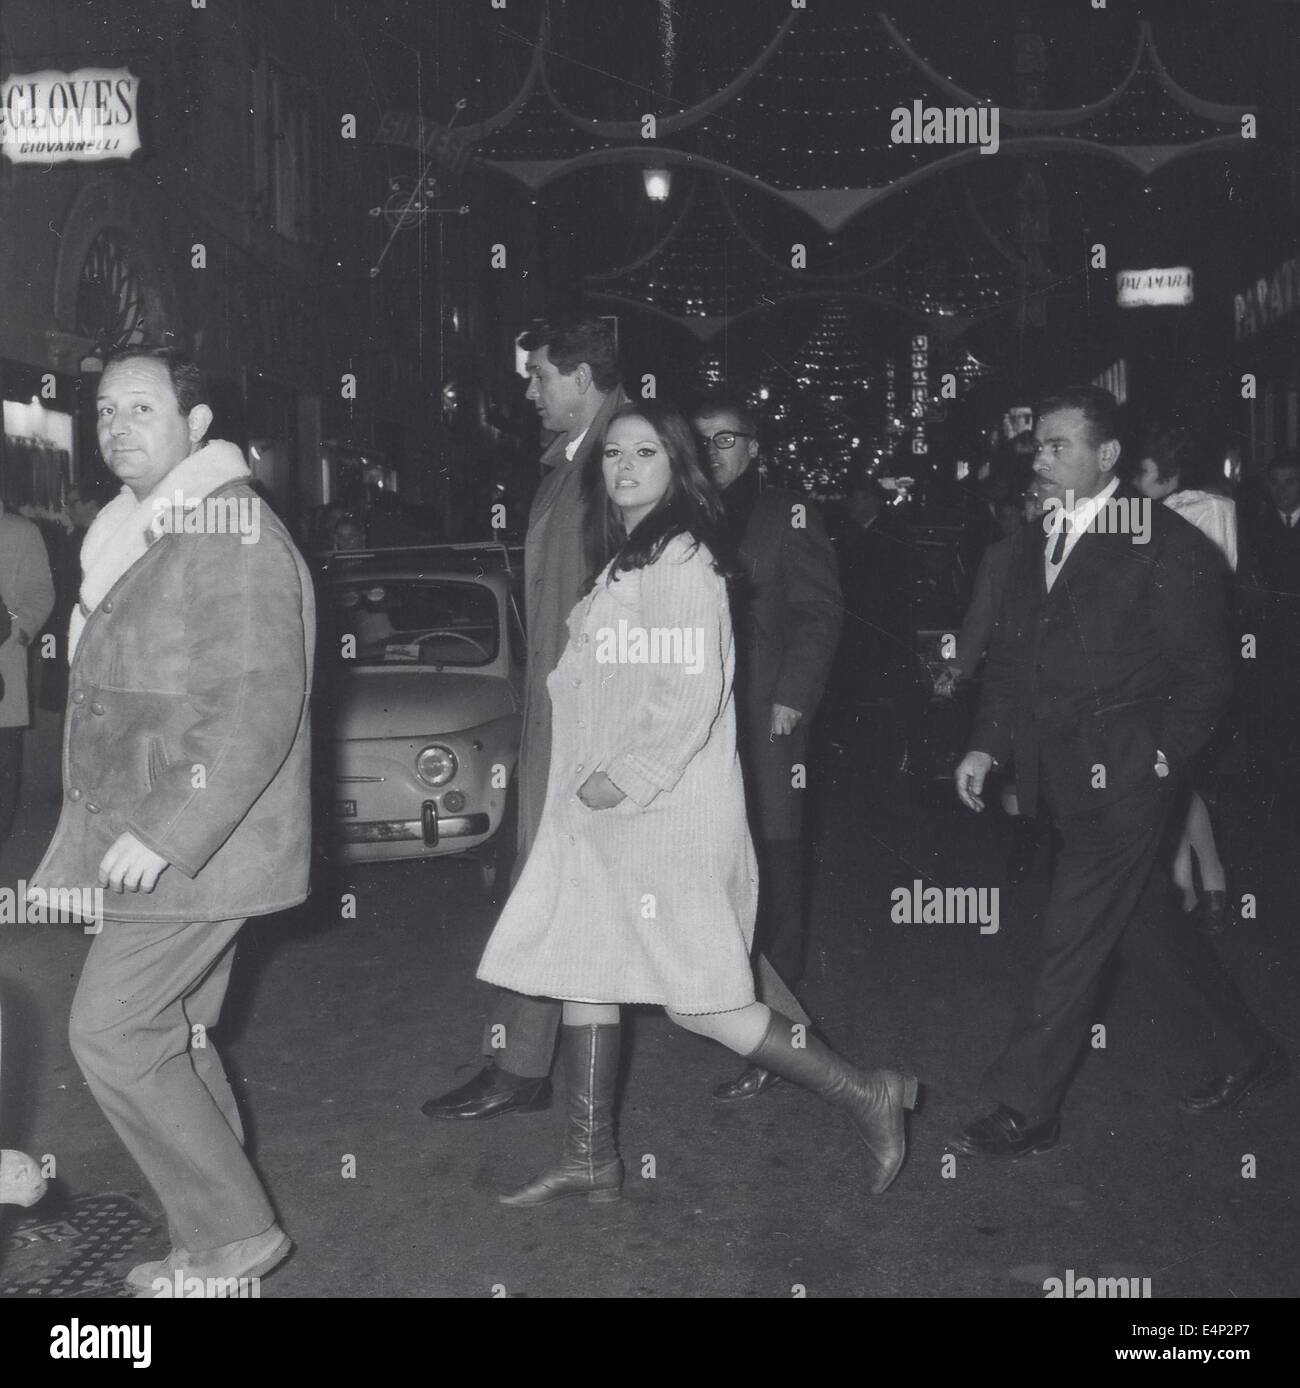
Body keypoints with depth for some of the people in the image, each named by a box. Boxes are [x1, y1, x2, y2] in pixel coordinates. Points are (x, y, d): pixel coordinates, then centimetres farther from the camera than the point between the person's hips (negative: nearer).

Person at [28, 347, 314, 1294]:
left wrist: (168, 835, -28)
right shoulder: (143, 535, 16)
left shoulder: (236, 536, -16)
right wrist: (97, 830, 18)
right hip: (150, 839, 10)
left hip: (194, 847, -10)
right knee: (174, 1039, 13)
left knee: (112, 1032, -8)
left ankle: (237, 1231, 5)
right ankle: (215, 1245, 24)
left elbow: (260, 706, -24)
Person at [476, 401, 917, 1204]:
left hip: (666, 813, -10)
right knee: (580, 973, 12)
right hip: (604, 809, 10)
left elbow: (693, 695, -22)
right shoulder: (627, 560, 15)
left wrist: (621, 777, -18)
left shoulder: (680, 560, -14)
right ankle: (591, 1160, 23)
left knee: (698, 1001, -4)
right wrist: (589, 784, 13)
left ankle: (866, 1096, 9)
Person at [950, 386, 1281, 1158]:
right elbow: (1011, 658, 14)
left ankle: (1026, 1110, 7)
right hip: (1065, 776, 7)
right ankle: (1244, 1053, 36)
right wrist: (988, 745, 5)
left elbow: (1205, 673, -6)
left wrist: (1162, 761, -9)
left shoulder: (1168, 544, -9)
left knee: (1072, 940, -3)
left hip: (1122, 779, -7)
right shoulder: (1036, 541, 11)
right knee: (1144, 925, 17)